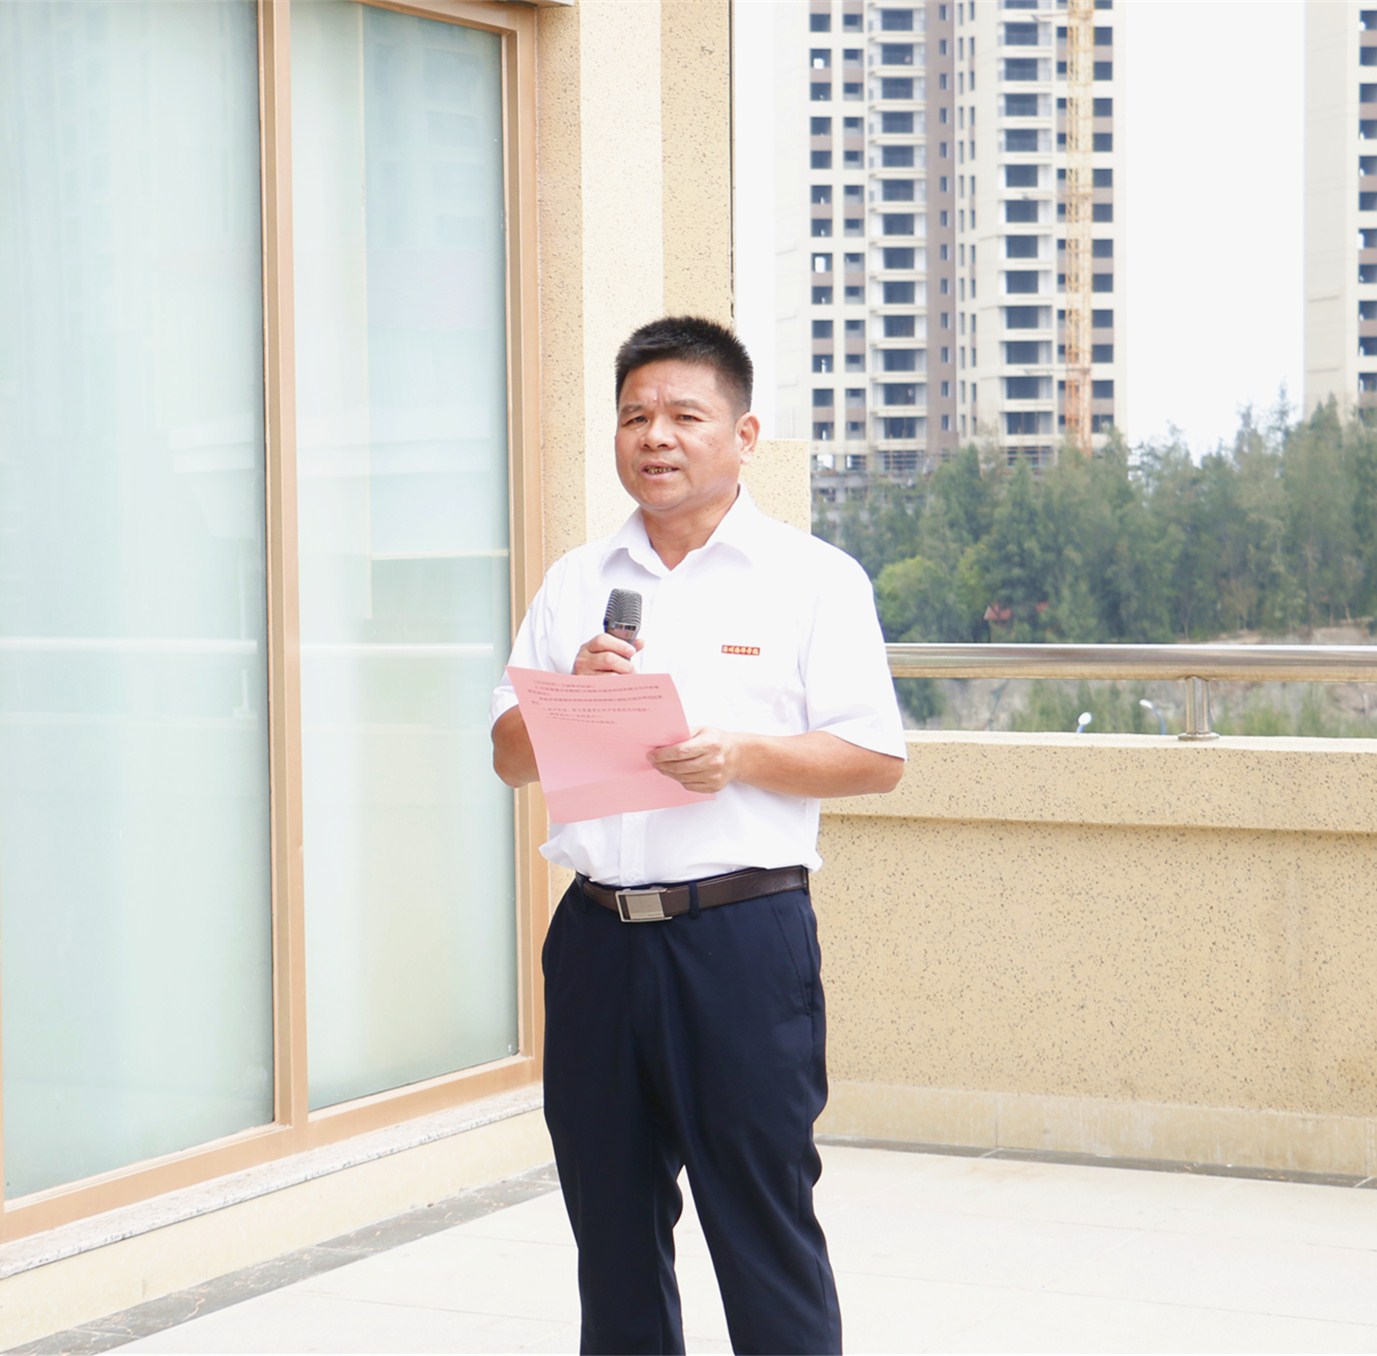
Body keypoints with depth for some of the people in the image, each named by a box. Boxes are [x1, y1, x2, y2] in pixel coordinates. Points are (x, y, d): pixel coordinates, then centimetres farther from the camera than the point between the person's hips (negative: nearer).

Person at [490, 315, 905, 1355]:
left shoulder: (812, 578, 3)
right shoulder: (576, 585, 16)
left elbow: (877, 759, -4)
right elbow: (511, 756, 14)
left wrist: (744, 755, -17)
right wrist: (572, 697, -6)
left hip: (743, 931, -4)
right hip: (598, 933, 5)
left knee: (763, 1219, -3)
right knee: (612, 1225, 11)